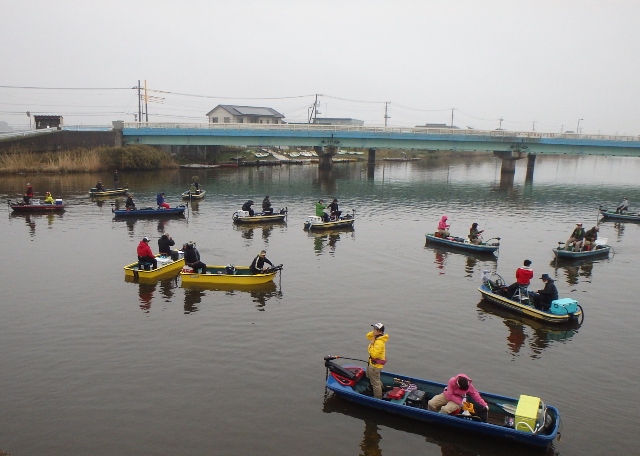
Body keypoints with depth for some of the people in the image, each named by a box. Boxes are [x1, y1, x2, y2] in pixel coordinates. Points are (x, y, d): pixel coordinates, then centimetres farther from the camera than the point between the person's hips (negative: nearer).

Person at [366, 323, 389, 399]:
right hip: (372, 362, 11)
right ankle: (380, 387, 53)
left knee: (375, 383, 5)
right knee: (369, 376, 33)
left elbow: (374, 354, -32)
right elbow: (368, 335, 11)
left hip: (375, 365, -11)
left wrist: (371, 344, -25)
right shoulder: (376, 337, -2)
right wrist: (373, 333, -7)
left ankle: (378, 399, 21)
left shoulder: (379, 342, -31)